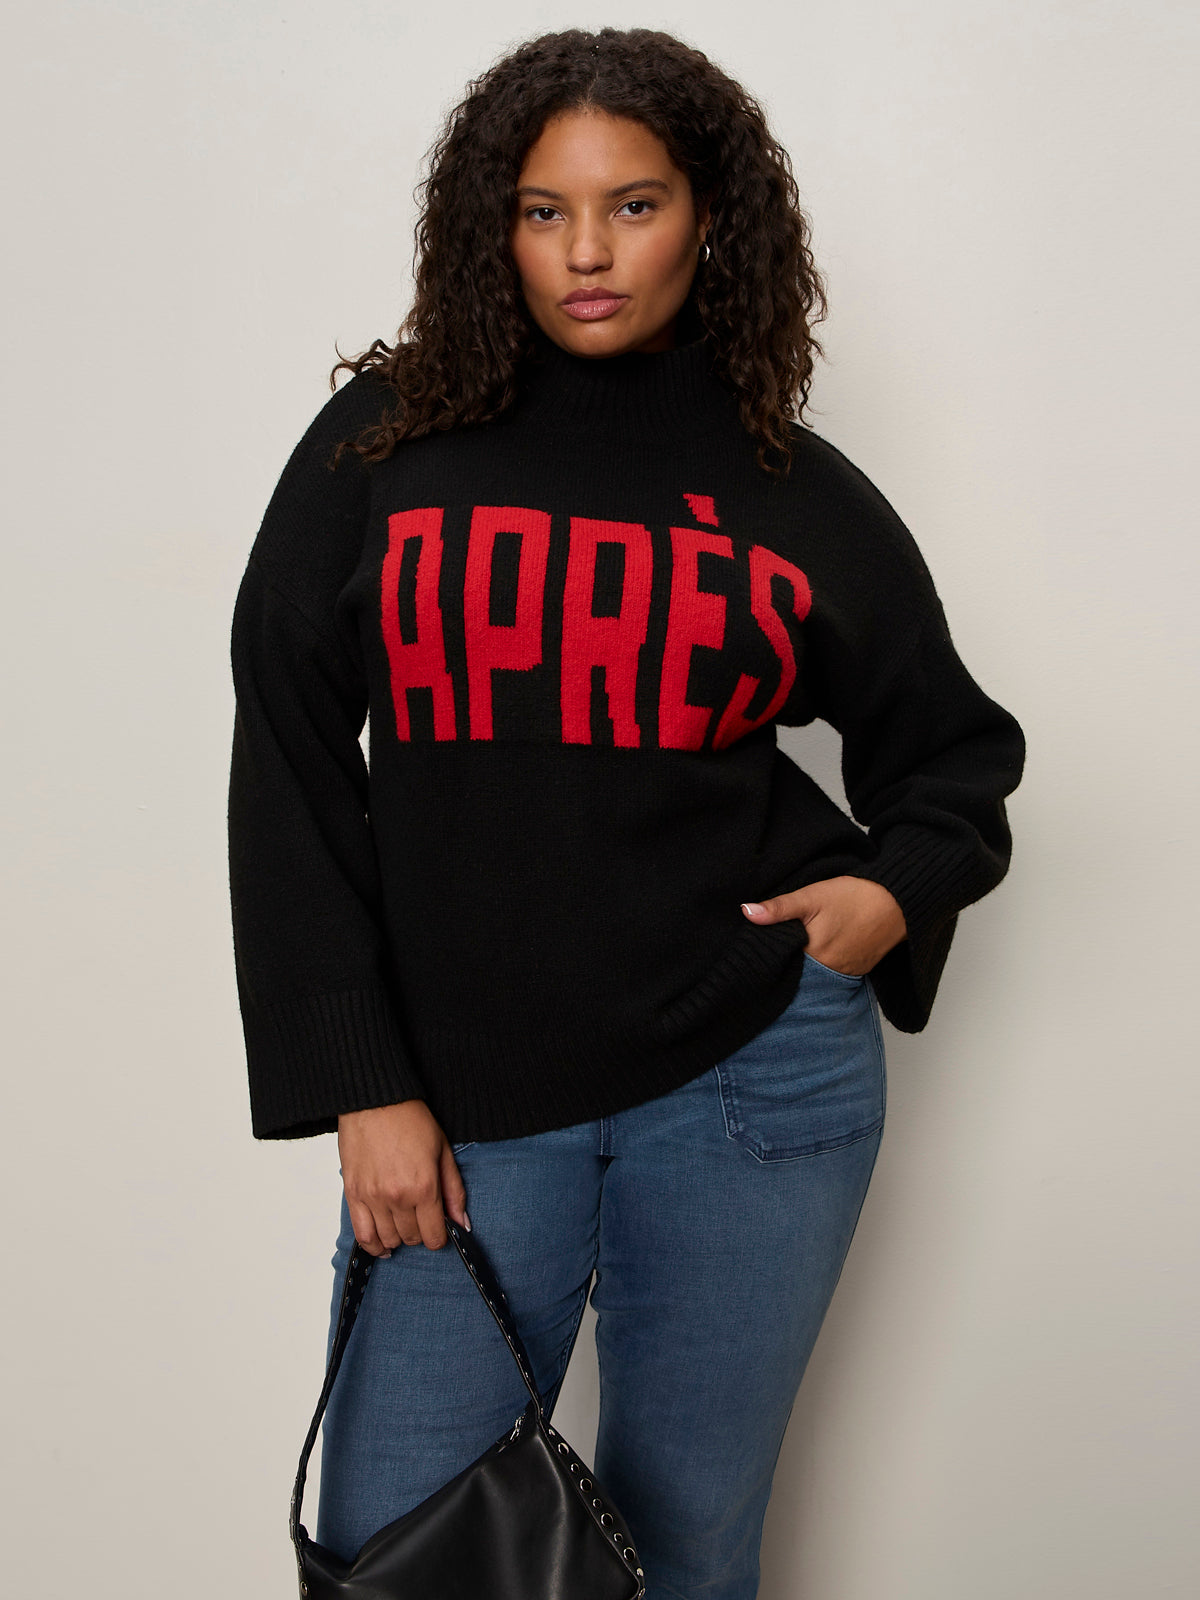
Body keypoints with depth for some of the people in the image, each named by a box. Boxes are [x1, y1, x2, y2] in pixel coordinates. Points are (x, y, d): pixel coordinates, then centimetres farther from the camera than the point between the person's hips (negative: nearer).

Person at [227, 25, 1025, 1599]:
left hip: (750, 1082, 1)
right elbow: (291, 774, -1)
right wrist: (360, 1086, -5)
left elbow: (954, 747, 15)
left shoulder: (801, 495, 3)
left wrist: (898, 888, -6)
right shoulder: (382, 447, 0)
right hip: (466, 1094, 0)